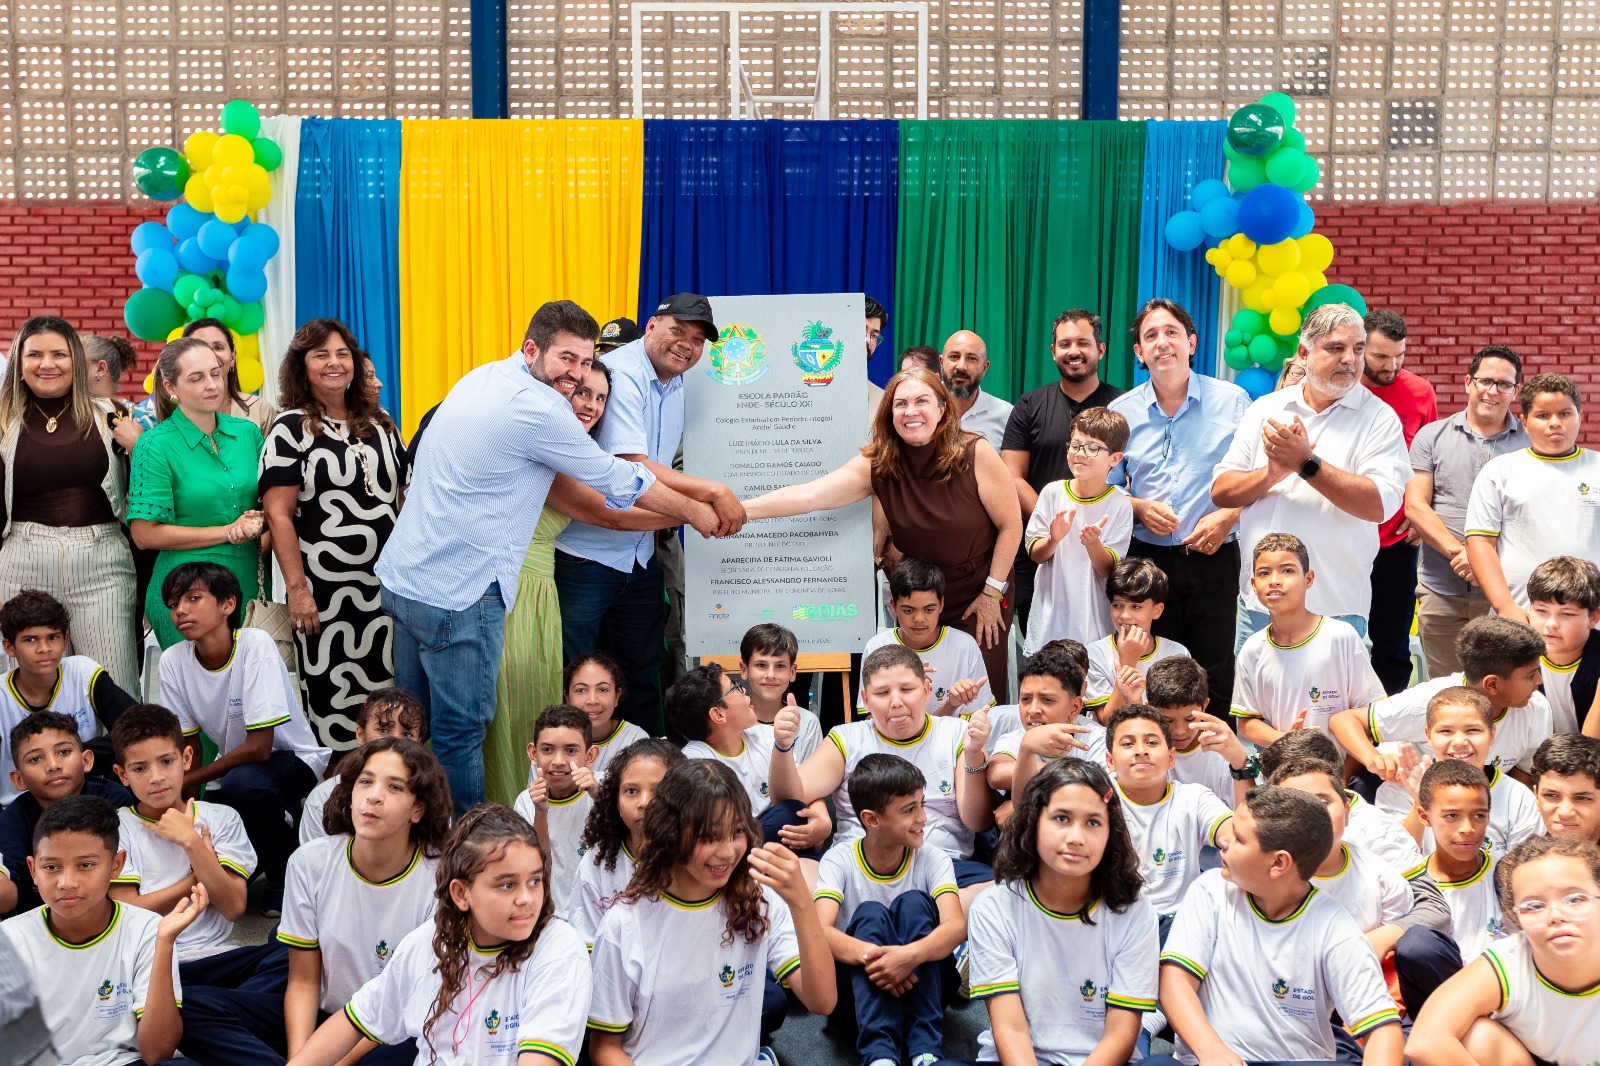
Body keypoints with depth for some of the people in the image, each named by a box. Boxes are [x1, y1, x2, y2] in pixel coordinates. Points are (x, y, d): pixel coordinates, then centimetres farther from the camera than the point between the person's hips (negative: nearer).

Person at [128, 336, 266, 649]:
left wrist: (258, 522, -8)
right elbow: (145, 534, -11)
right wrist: (227, 532, -13)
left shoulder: (246, 432, 7)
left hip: (249, 587, 5)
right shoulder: (156, 446, -7)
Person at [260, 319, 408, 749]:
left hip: (386, 585, 5)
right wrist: (297, 588, -14)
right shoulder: (291, 428, -4)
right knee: (333, 700, 0)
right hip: (324, 592, -5)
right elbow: (278, 513, -9)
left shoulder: (380, 423, 12)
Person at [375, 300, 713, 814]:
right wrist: (694, 512, 8)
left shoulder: (483, 376, 11)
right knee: (460, 730, 0)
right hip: (456, 596, -10)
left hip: (403, 576, 10)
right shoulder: (538, 409, -17)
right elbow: (617, 480, -6)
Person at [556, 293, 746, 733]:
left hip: (641, 555, 9)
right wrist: (714, 491, -26)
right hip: (586, 553, -8)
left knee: (643, 676, 16)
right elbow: (632, 469, -28)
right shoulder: (621, 374, -18)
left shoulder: (676, 386, 10)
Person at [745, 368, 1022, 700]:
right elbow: (809, 495, -25)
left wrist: (992, 592, -10)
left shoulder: (975, 454, -18)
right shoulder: (876, 464, -13)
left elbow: (1011, 525, -10)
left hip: (977, 598, -2)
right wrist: (738, 510, -38)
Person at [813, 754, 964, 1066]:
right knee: (870, 914, -27)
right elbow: (820, 931, -25)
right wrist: (870, 954, -46)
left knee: (914, 902, -24)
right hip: (860, 984, -1)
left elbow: (956, 926, -25)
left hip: (922, 982, 1)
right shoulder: (840, 860, -9)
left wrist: (911, 955, -46)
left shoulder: (933, 860, -7)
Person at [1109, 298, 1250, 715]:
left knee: (1214, 679, 1)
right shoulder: (1122, 411, 7)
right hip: (1147, 559, 2)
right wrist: (1139, 509, -7)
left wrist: (1228, 516, -13)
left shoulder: (1231, 401, 2)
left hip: (1214, 557, -2)